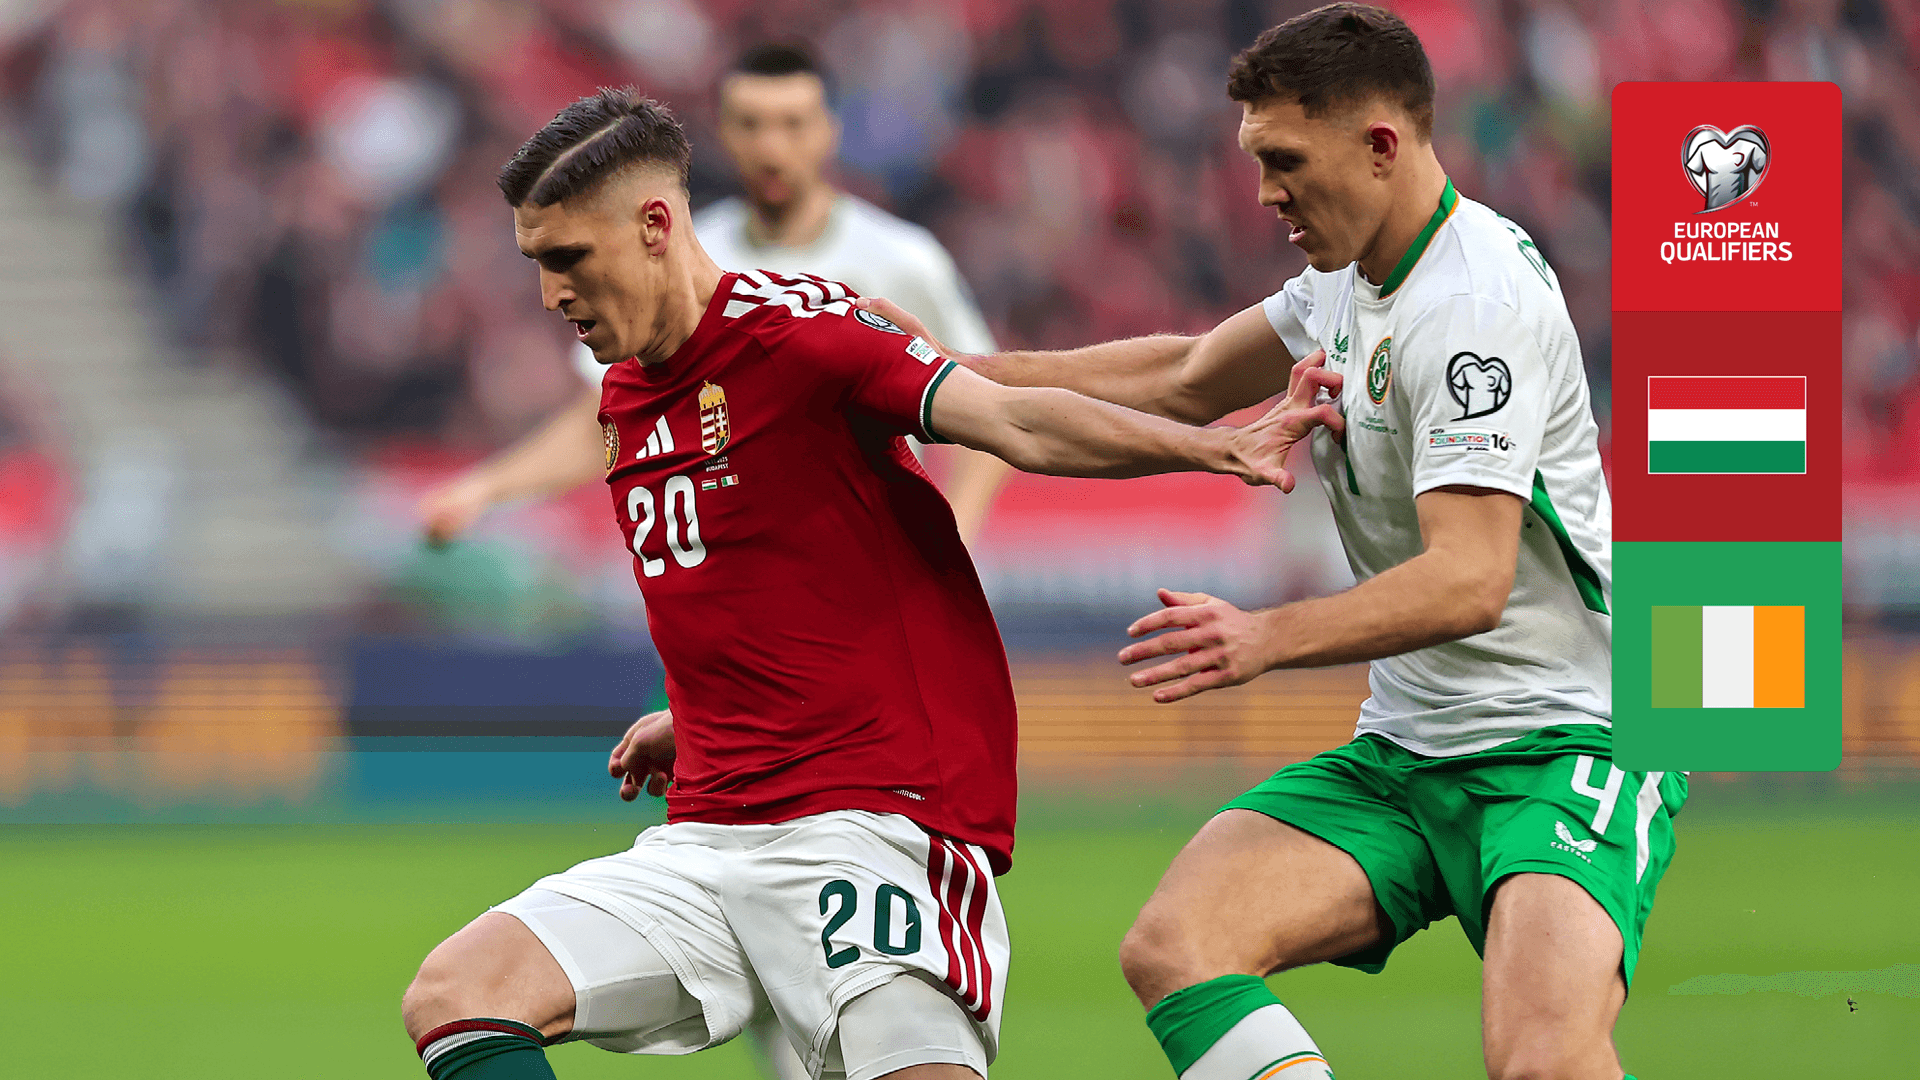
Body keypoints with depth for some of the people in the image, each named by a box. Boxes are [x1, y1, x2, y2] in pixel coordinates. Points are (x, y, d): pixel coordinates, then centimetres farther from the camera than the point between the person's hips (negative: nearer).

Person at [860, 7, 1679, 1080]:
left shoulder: (1478, 299, -19)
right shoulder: (1352, 273, 10)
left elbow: (1471, 579, -27)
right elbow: (1186, 385, 25)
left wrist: (1269, 637, -40)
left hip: (1565, 746, -9)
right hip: (1404, 750, 9)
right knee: (1173, 947, -16)